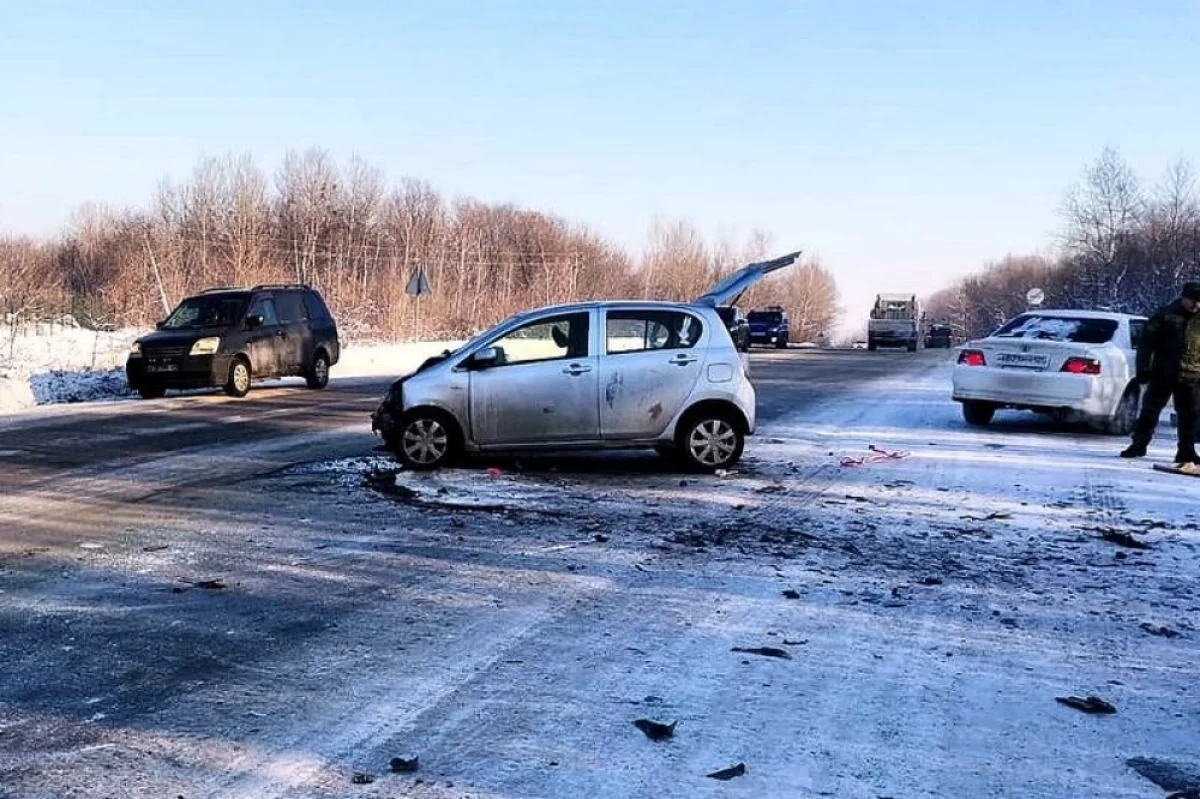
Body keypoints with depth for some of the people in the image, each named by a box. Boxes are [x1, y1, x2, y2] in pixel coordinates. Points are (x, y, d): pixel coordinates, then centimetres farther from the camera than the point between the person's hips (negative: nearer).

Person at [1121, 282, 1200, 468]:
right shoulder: (1165, 316, -1)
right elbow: (1146, 342, -1)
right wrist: (1144, 369, -6)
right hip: (1163, 374, -2)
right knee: (1150, 410, 5)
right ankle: (1139, 444, 16)